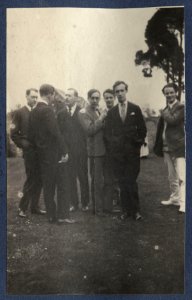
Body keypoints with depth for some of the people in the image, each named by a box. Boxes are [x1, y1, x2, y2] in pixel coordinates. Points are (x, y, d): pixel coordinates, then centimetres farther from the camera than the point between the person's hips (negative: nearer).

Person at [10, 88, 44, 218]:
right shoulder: (20, 113, 1)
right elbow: (14, 133, -3)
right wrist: (24, 144, -11)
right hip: (29, 151, -4)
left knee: (39, 180, 8)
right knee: (31, 180, -3)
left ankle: (35, 206, 20)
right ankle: (23, 207, 12)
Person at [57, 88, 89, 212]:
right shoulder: (61, 113, 8)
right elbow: (59, 131, 6)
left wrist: (86, 147, -9)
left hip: (80, 150, -2)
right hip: (67, 150, 3)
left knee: (83, 177, 6)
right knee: (70, 178, 6)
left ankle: (85, 203, 17)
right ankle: (74, 203, 17)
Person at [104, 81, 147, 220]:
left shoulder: (135, 109, 4)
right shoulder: (111, 112, 9)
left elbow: (142, 129, 5)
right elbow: (107, 132, 11)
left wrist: (139, 143, -1)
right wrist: (110, 148, 4)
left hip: (132, 151, -2)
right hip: (117, 152, 2)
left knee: (131, 182, -3)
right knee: (122, 183, 4)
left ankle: (135, 210, 8)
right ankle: (126, 210, 13)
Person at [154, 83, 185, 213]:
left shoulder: (181, 107, -8)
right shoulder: (166, 109, 16)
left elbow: (172, 120, -24)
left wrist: (164, 112, -6)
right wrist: (159, 146, 15)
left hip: (178, 147, -8)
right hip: (167, 147, 8)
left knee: (182, 177, -12)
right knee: (172, 177, 17)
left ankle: (183, 203, -14)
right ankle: (175, 198, 29)